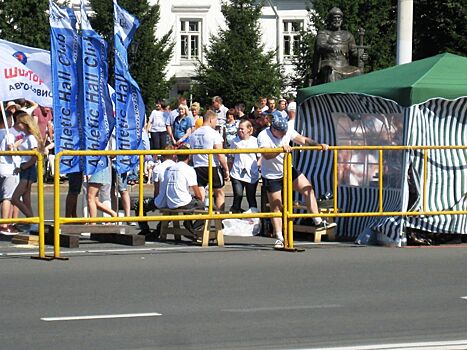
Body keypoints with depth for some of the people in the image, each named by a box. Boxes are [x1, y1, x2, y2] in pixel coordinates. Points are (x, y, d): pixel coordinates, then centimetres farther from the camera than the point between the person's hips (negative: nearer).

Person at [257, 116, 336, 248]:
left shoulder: (288, 132, -8)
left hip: (288, 170, 5)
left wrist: (318, 145, -20)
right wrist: (280, 149, -56)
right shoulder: (263, 137, -24)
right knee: (276, 207, -2)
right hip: (272, 176, -5)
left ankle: (318, 222, 3)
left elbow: (304, 140, -4)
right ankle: (280, 239, 5)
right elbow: (266, 154, -39)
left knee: (308, 189, -3)